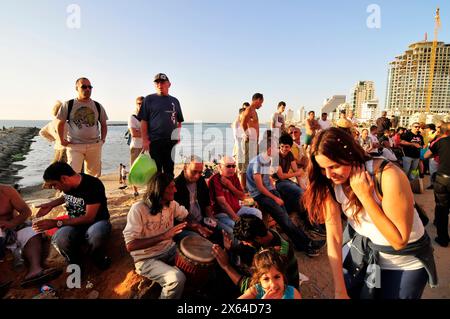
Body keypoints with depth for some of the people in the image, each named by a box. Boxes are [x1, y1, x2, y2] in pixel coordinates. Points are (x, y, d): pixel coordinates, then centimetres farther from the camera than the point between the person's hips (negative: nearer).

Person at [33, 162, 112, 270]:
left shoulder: (93, 185, -23)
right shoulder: (68, 185, -1)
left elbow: (89, 218, -22)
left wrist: (56, 223, -21)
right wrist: (51, 204, 7)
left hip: (96, 222, -5)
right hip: (75, 224, 5)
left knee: (97, 234, -42)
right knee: (59, 240, -32)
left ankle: (97, 257, -7)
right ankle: (75, 262, 0)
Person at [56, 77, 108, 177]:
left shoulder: (98, 106, 8)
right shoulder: (68, 105, 1)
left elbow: (103, 125, 17)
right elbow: (60, 123, 9)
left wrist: (103, 139, 7)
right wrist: (62, 140, 2)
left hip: (94, 145, 3)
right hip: (74, 145, -2)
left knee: (94, 174, 11)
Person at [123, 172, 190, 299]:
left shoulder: (171, 203, -4)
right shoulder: (138, 209, -24)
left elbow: (186, 216, 13)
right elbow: (130, 245, -27)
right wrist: (163, 236, -33)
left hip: (169, 250, 7)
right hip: (146, 259, -6)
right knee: (178, 279, -30)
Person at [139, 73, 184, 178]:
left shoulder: (174, 101, 15)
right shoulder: (149, 99, 5)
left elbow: (179, 122, 17)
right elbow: (144, 121, 0)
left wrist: (178, 138, 7)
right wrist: (145, 140, -8)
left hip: (172, 141, 3)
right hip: (154, 141, -3)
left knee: (169, 171, 9)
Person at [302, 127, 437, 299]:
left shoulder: (388, 177, -32)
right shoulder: (330, 184, -17)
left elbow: (399, 241, -28)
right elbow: (333, 236, -16)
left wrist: (364, 195, -36)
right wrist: (340, 291, -17)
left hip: (403, 263, -3)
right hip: (357, 248, 3)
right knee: (349, 292, 16)